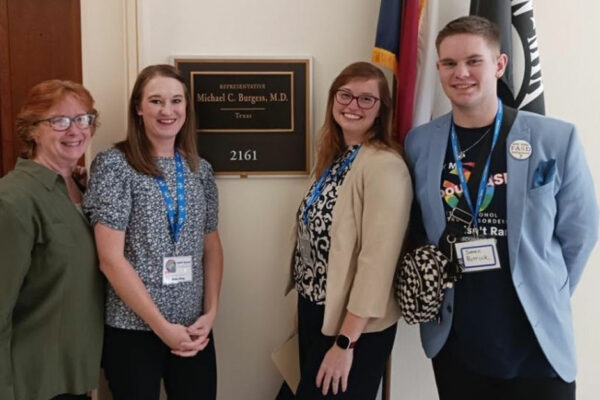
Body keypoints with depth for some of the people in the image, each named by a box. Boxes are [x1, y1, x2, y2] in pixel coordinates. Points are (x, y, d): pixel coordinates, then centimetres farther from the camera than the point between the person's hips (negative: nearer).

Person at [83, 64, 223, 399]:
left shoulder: (200, 169, 6)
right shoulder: (114, 165, -8)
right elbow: (110, 258, -13)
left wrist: (211, 312, -2)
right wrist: (162, 325, -13)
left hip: (194, 330, 4)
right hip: (133, 330, -4)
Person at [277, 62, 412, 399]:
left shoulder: (385, 166, -20)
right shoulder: (334, 158, 7)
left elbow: (377, 260, -24)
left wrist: (345, 342, -22)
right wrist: (306, 306, 12)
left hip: (355, 327, -8)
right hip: (315, 311, 8)